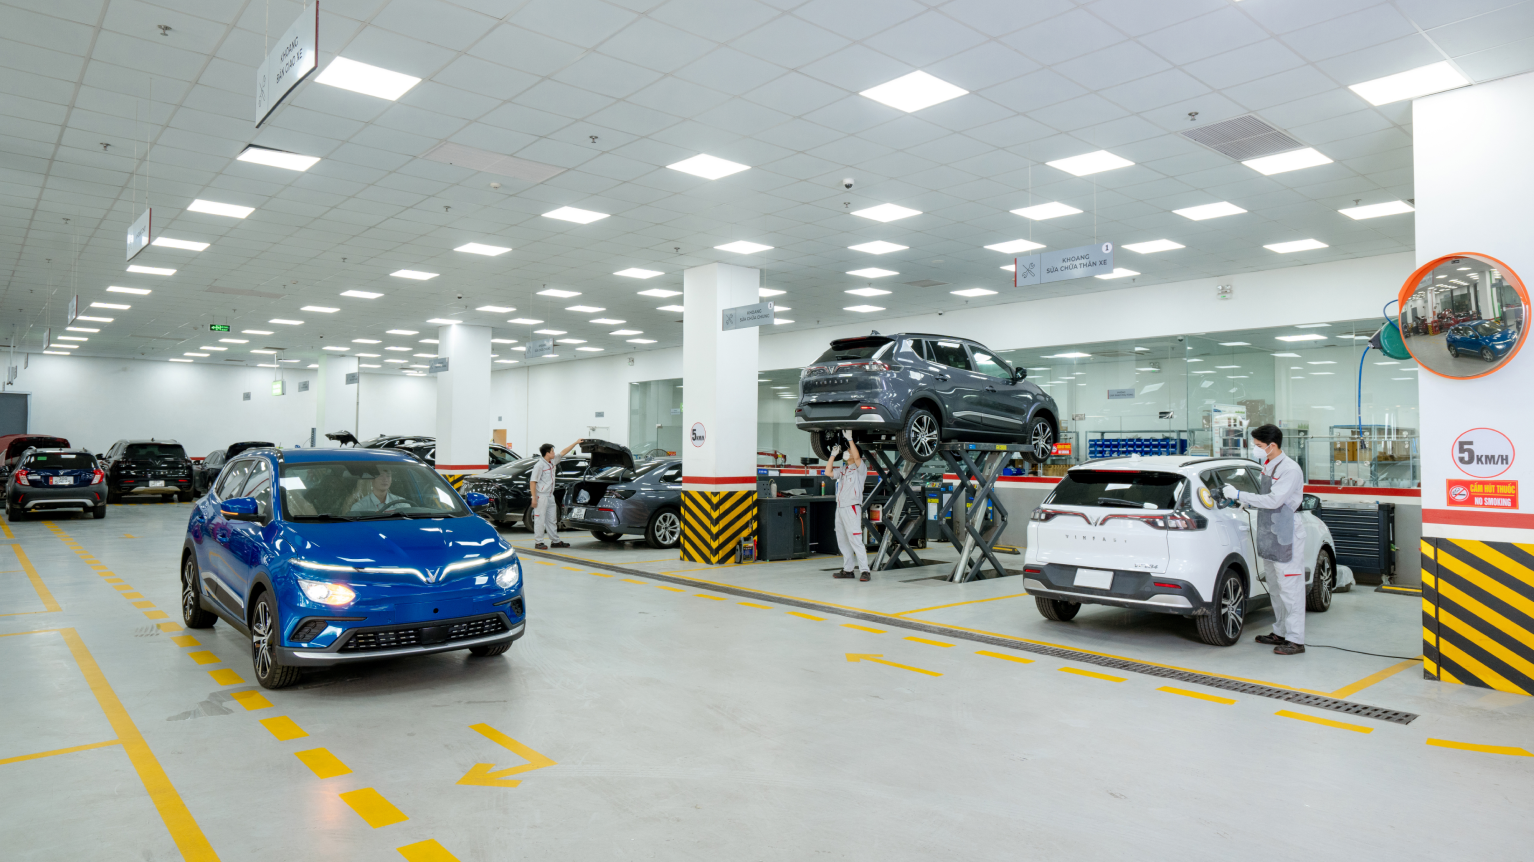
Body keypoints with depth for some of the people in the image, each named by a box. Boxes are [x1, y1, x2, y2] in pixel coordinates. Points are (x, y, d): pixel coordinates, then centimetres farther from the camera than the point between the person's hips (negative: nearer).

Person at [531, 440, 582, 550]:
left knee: (552, 520, 14)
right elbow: (532, 482, -16)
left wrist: (576, 443, 21)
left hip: (550, 497, 9)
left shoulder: (552, 462, 9)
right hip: (541, 497, -9)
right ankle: (539, 542, 2)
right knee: (540, 520, -3)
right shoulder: (539, 465, -14)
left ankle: (555, 541, 21)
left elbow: (563, 452, 20)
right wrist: (534, 498, -20)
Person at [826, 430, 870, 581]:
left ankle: (864, 570, -11)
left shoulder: (860, 468, -2)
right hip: (840, 508, 8)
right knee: (843, 541, 11)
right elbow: (828, 472, 11)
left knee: (856, 541, -13)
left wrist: (850, 439, -16)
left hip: (852, 508, -8)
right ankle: (848, 569, 18)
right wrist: (833, 454, 9)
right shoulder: (842, 470, 19)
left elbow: (857, 457, -20)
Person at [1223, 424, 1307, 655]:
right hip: (1268, 535, 9)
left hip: (1286, 537, -9)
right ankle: (1280, 632, 26)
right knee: (1275, 587, 16)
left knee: (1289, 588, -5)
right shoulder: (1267, 466, 12)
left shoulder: (1290, 469, -15)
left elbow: (1274, 500, -22)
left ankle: (1295, 640, -1)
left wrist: (1239, 495, -20)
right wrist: (1247, 502, 3)